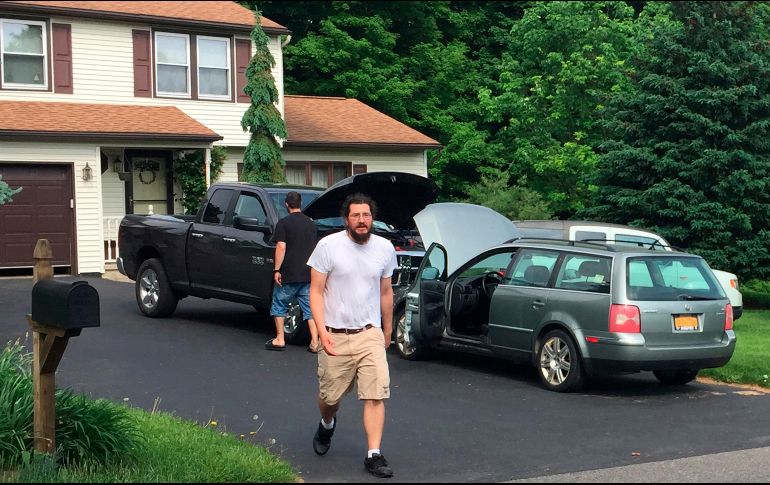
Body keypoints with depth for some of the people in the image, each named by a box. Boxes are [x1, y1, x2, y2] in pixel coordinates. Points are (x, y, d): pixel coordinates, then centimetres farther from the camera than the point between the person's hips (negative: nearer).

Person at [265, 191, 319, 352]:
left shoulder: (284, 223, -7)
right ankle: (315, 342, -1)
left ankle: (280, 339, 10)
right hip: (308, 274, 4)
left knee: (279, 305, 12)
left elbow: (281, 247, -14)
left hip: (289, 274, -4)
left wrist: (277, 270, -12)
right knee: (310, 308, 6)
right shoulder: (311, 223, 10)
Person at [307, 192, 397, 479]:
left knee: (376, 395, -9)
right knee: (330, 396, 12)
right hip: (336, 336, -2)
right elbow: (316, 291, -7)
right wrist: (322, 331, -17)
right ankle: (327, 424, 46)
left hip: (370, 334, 2)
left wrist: (387, 331, 21)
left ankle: (374, 455, -3)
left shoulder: (385, 248, 3)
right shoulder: (328, 246, -9)